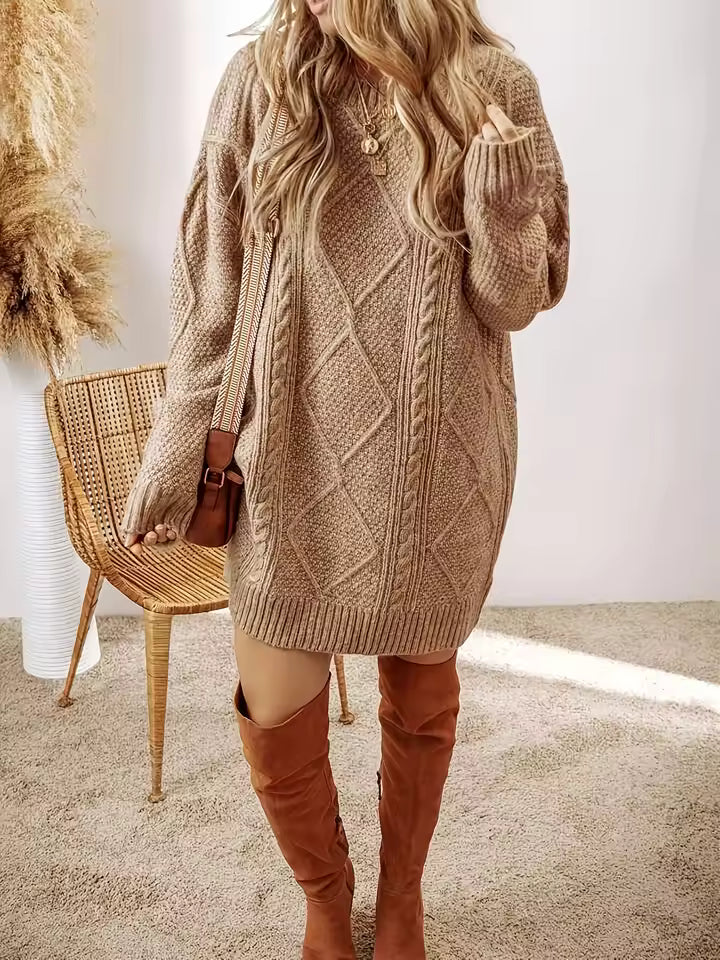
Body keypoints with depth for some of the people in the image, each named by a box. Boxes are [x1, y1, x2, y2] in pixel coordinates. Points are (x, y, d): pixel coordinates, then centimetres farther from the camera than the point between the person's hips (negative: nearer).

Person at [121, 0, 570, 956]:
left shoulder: (494, 87, -5)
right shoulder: (262, 78, -5)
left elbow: (515, 304, 0)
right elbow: (213, 295, -1)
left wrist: (501, 219, -21)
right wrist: (173, 458, 1)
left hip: (441, 465, 0)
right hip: (297, 458, 1)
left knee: (421, 699, 16)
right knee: (275, 713, 7)